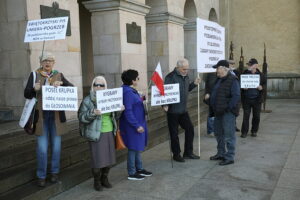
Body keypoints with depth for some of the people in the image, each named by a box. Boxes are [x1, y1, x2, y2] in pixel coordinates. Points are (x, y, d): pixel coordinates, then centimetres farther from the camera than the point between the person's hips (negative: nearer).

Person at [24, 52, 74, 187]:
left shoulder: (58, 75, 6)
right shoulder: (34, 75, 3)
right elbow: (26, 94, -2)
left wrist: (61, 84, -21)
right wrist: (34, 89, -24)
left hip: (56, 115, 1)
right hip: (40, 115, -1)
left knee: (56, 145, 9)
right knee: (42, 147, -2)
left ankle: (54, 172, 27)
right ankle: (41, 175, 14)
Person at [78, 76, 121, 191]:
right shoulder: (87, 100, -5)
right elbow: (81, 117, -11)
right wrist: (93, 113, -27)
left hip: (109, 132, 5)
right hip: (96, 134, -5)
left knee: (109, 158, 8)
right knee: (98, 159, -2)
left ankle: (104, 178, 30)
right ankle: (97, 181, 21)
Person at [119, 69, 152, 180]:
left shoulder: (132, 91, 9)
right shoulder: (127, 92, -22)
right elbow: (128, 111, -26)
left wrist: (141, 98, 15)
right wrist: (136, 125, -25)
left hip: (138, 123, 10)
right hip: (132, 126, -10)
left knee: (138, 147, 19)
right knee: (133, 148, 1)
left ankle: (139, 169, 33)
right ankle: (131, 173, 14)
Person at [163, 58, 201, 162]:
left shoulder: (186, 76, 10)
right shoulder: (171, 77, -15)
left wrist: (194, 83, 7)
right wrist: (165, 105, -30)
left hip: (183, 110, 8)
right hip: (173, 110, -7)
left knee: (190, 128, 10)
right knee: (174, 133, 4)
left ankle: (188, 152, 24)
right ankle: (176, 154, 18)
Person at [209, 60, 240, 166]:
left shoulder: (232, 80, -14)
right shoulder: (219, 80, 14)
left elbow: (236, 96, -21)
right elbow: (214, 94, 22)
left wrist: (228, 108, -19)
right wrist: (212, 104, 12)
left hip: (228, 113, -10)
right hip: (218, 112, 10)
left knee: (228, 136, -3)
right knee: (219, 134, 19)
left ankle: (229, 157, 6)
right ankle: (221, 154, 32)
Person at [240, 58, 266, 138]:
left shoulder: (260, 75, 4)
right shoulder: (244, 74, 3)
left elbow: (264, 85, 11)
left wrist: (261, 87, -11)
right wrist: (243, 87, -14)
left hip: (257, 99, 1)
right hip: (246, 99, -1)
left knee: (256, 116, 8)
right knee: (246, 116, 1)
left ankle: (254, 131, 23)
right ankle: (244, 132, 10)